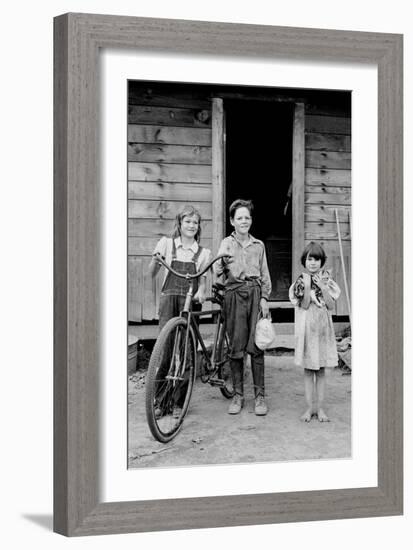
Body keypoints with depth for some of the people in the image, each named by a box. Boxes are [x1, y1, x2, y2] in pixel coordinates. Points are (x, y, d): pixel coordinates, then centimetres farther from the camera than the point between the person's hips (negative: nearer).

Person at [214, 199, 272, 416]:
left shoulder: (258, 245, 15)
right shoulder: (227, 243, 9)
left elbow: (265, 275, 15)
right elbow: (217, 271, -3)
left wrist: (264, 298, 4)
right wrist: (221, 262, -24)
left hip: (255, 294, 1)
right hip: (234, 294, -1)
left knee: (256, 346, -4)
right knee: (235, 347, 0)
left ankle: (259, 395, 3)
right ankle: (238, 395, 11)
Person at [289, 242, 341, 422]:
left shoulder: (326, 281, 4)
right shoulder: (300, 282, 0)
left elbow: (331, 305, -4)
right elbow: (304, 305, -9)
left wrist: (323, 288, -13)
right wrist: (307, 287, -17)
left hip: (323, 328, 1)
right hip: (307, 328, -1)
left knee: (321, 370, 6)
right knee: (308, 370, 4)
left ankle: (320, 408, 13)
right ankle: (309, 407, 11)